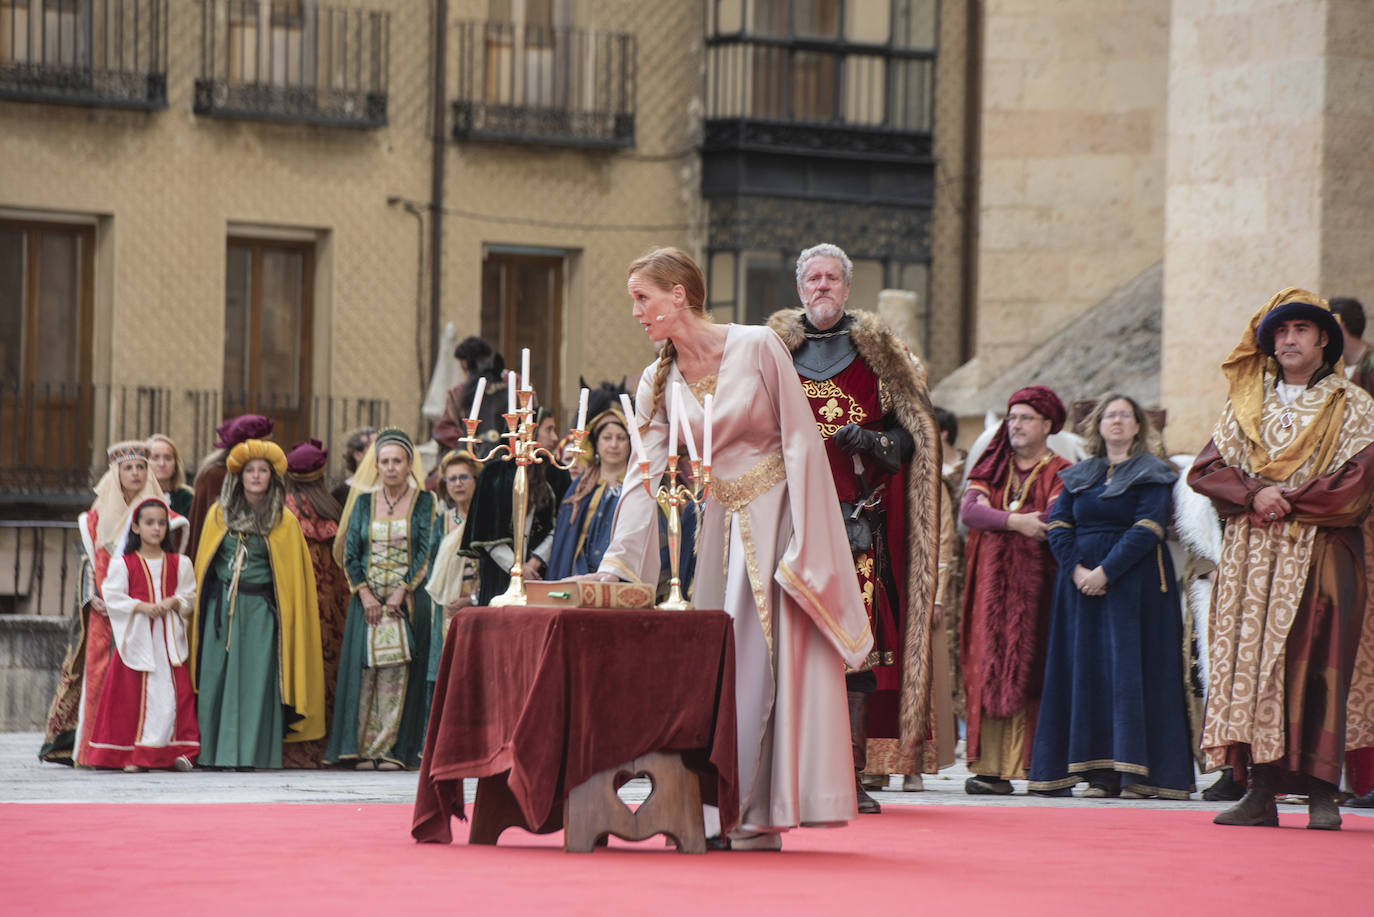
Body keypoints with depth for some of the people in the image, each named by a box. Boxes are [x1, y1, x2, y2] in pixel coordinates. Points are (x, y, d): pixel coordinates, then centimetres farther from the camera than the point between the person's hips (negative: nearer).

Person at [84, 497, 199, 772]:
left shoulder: (180, 564, 10)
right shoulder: (123, 564, 3)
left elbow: (190, 596, 9)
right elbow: (113, 596, -4)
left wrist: (174, 602, -11)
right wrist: (141, 607, -15)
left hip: (170, 635, 2)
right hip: (136, 635, -2)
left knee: (175, 692, -5)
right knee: (133, 693, -3)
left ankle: (178, 749, -1)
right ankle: (132, 753, 2)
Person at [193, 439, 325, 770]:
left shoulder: (284, 522, 0)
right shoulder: (219, 515, 7)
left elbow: (295, 576, 3)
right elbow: (203, 565, 13)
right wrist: (202, 612, 9)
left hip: (260, 614, -2)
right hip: (221, 609, 2)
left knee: (255, 687, -5)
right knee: (215, 686, 1)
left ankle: (250, 758, -1)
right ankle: (215, 757, 9)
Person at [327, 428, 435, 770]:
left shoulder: (423, 501, 3)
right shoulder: (364, 502, 10)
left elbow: (425, 551, -4)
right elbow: (349, 553, 6)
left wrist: (400, 593, -12)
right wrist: (365, 594, -7)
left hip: (408, 598, -2)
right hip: (367, 599, 2)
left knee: (398, 672, -6)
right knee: (364, 670, -3)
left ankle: (392, 749, -5)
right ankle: (364, 749, -2)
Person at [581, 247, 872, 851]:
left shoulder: (758, 348, -10)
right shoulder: (657, 383, 4)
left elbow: (800, 441, -10)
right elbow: (647, 477, 0)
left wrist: (801, 543, -16)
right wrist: (615, 562, -11)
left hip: (778, 519, -5)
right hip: (721, 525, 5)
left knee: (767, 659, -9)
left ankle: (759, 814, -7)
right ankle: (730, 813, 4)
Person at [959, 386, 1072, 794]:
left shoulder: (1059, 473, 5)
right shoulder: (992, 469, 17)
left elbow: (1054, 520, -13)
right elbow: (968, 511, -1)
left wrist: (998, 518, -6)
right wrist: (1016, 522, -15)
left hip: (1036, 587, -3)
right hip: (992, 586, 3)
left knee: (1031, 670, -10)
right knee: (992, 669, -5)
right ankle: (990, 767, -8)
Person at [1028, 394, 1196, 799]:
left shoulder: (1152, 474, 1)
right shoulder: (1079, 476, 15)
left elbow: (1147, 530, -10)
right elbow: (1058, 525, 6)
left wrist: (1105, 572, -17)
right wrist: (1076, 570, -11)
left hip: (1133, 583, -4)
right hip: (1081, 582, 4)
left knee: (1132, 670, -8)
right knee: (1088, 673, 0)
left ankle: (1136, 772, -9)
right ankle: (1099, 772, 0)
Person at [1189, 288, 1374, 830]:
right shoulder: (1245, 405, 17)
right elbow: (1205, 470, 8)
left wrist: (1284, 501, -10)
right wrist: (1254, 495, -10)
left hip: (1323, 556, -3)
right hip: (1252, 561, 3)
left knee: (1319, 668, -8)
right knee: (1251, 662, -4)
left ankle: (1322, 794, -6)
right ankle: (1260, 793, -3)